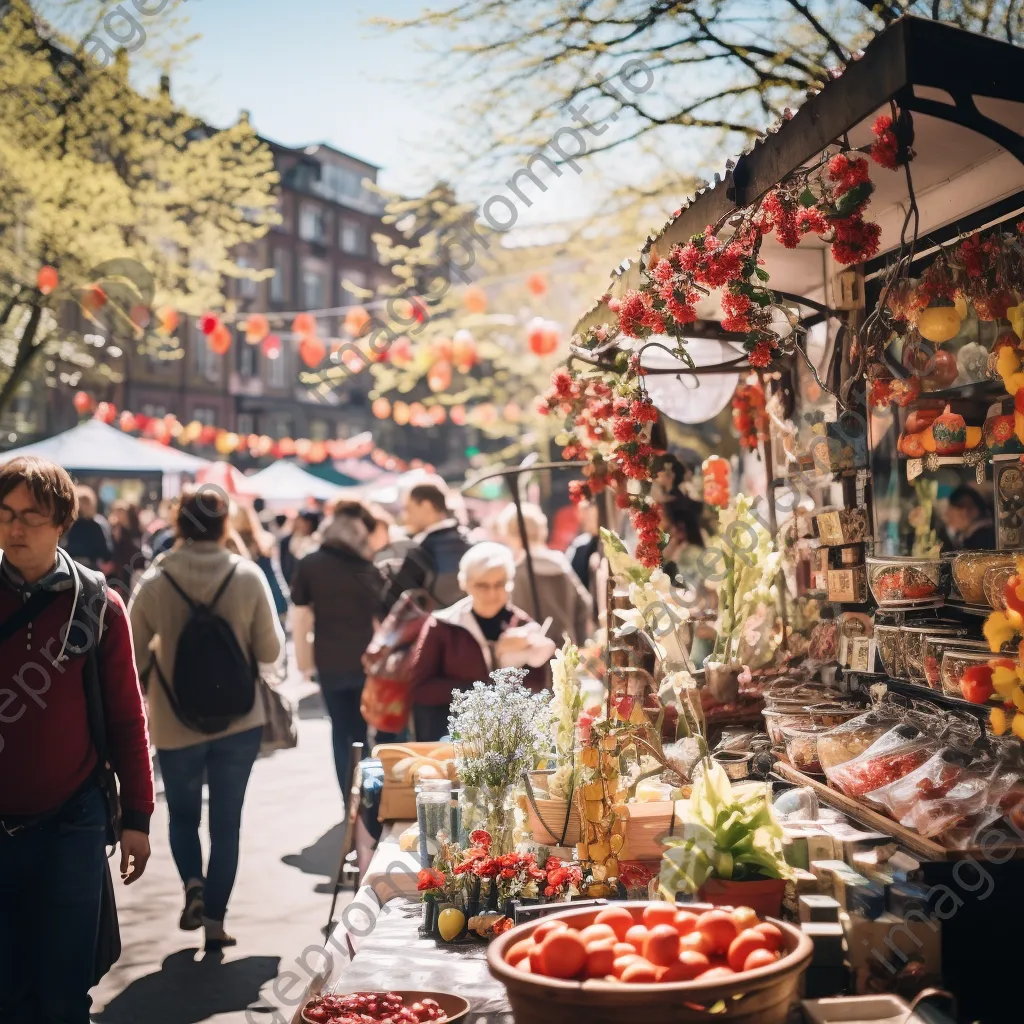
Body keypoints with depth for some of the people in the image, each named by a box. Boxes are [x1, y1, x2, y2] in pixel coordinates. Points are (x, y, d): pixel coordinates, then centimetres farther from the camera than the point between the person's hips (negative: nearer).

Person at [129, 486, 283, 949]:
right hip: (238, 722, 0)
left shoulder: (154, 582, -10)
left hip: (175, 724, 0)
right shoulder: (249, 576, -10)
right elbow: (270, 650, -5)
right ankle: (215, 919, 13)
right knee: (226, 824, 13)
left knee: (183, 815, 22)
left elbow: (133, 655, -2)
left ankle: (193, 883, -1)